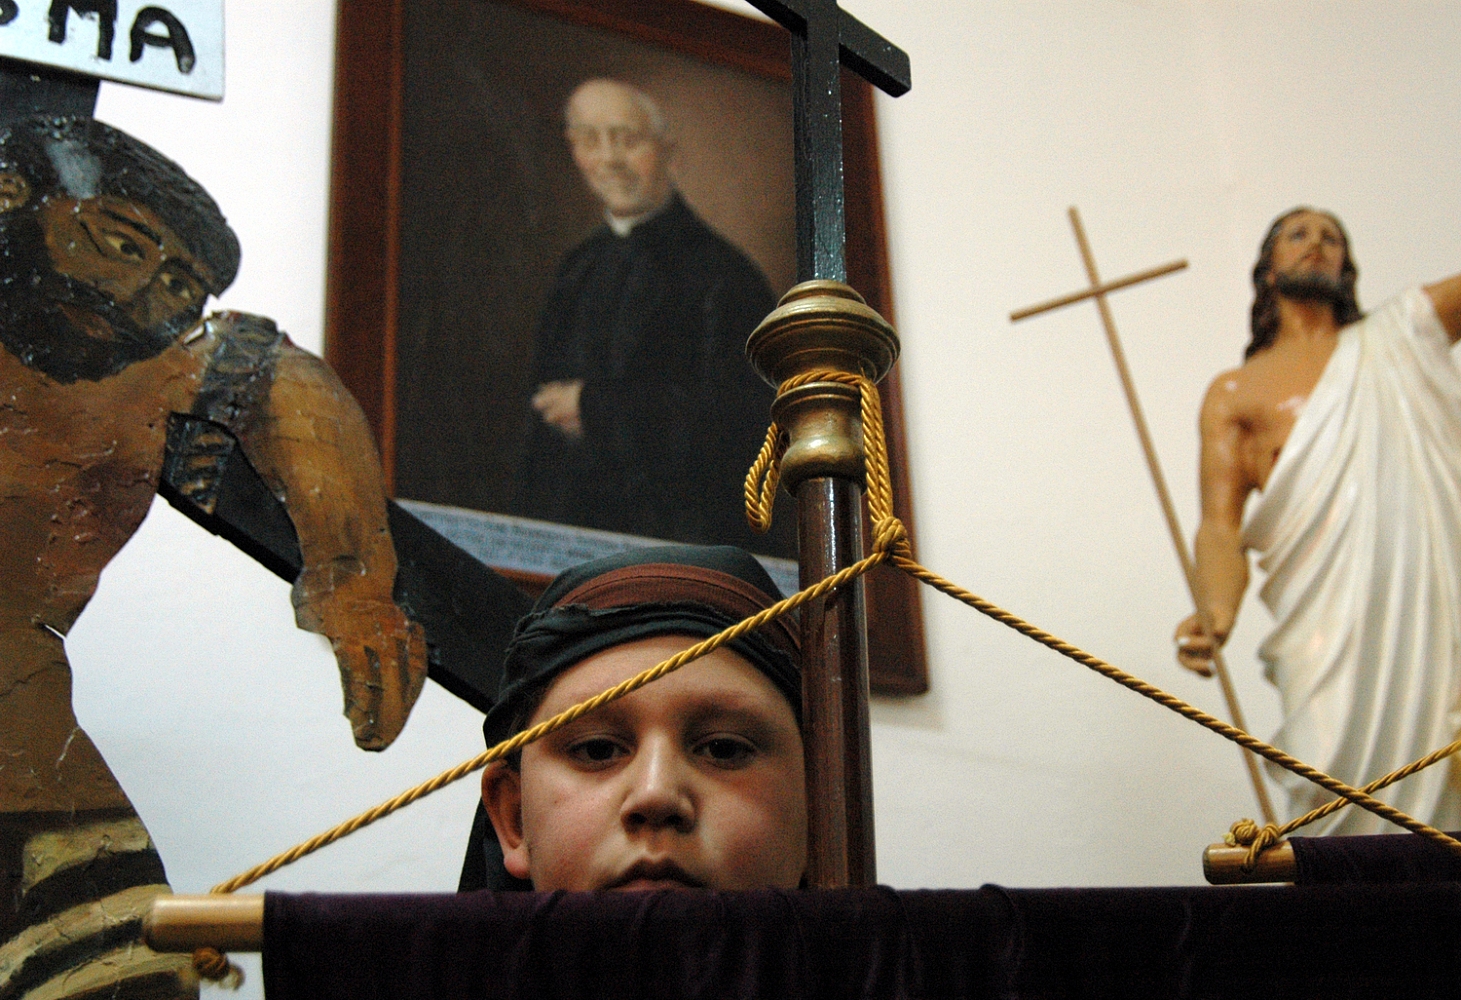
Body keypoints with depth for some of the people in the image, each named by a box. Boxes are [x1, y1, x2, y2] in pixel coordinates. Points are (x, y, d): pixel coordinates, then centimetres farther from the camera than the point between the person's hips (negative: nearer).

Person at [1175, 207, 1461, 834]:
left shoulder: (1403, 332, 20)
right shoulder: (1234, 395, 13)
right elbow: (1220, 524, 2)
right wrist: (1215, 614, -17)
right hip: (1329, 634, -1)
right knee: (1340, 809, -9)